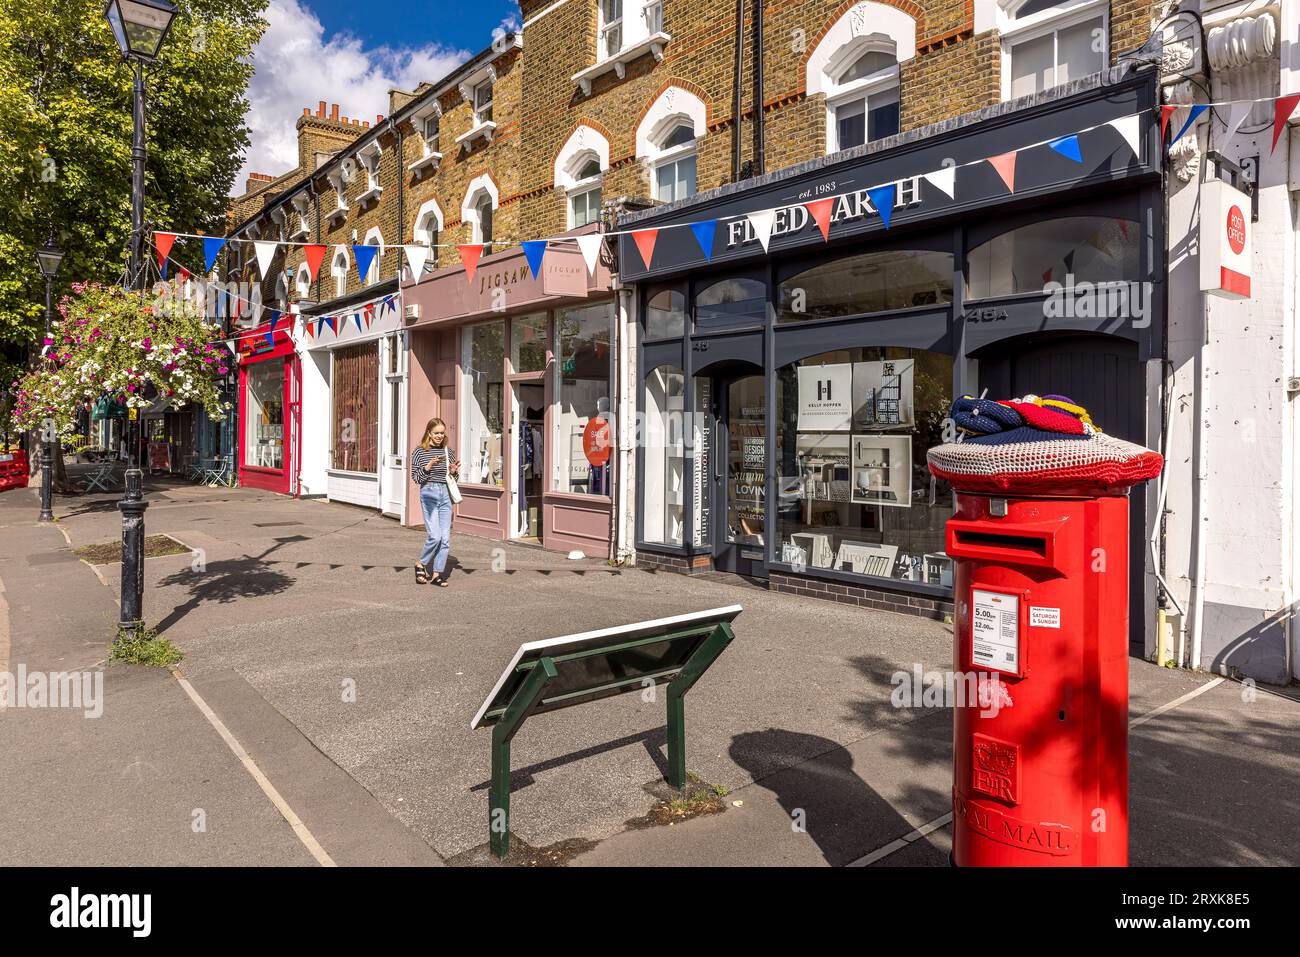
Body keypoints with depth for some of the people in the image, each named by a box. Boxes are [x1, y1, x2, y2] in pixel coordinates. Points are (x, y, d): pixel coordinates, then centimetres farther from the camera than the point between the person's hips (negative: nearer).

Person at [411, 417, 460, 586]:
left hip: (445, 495, 4)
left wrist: (454, 471, -3)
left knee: (445, 538, 1)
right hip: (428, 494, -4)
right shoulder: (420, 452, 0)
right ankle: (421, 565, 12)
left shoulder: (448, 451, 11)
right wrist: (430, 465, -16)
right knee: (435, 536, -12)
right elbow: (415, 478, -3)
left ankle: (437, 573, 12)